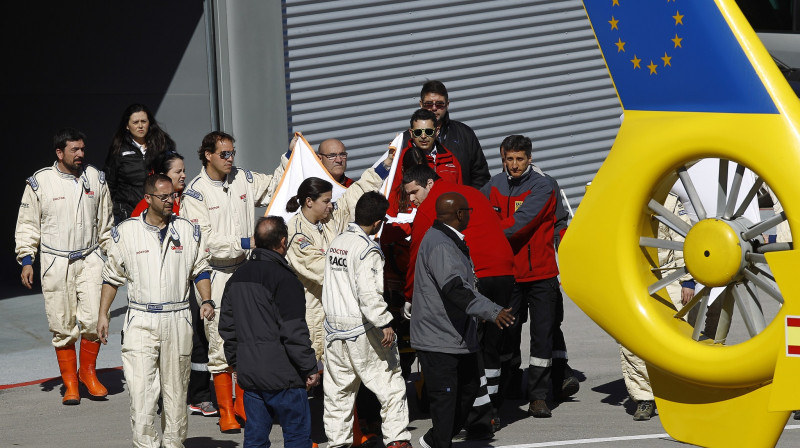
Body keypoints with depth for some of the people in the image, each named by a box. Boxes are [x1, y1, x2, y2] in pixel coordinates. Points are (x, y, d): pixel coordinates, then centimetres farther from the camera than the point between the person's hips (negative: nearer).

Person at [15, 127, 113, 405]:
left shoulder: (96, 179, 7)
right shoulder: (40, 182, -1)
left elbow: (105, 223, 17)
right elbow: (28, 225, 5)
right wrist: (26, 260, 0)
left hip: (90, 259, 2)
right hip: (55, 262, -2)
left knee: (94, 317, -11)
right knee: (63, 325, 0)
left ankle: (87, 371, 10)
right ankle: (70, 382, 12)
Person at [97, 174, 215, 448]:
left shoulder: (188, 231, 6)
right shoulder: (126, 232, 2)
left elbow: (200, 270, 15)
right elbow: (112, 276, 9)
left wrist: (206, 301, -1)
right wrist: (103, 314, 6)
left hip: (177, 321, 2)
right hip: (141, 322, -2)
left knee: (175, 388, 7)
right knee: (141, 388, -10)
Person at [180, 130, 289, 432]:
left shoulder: (243, 179, 7)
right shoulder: (195, 192, -9)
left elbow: (274, 186, 23)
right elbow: (204, 239, -15)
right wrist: (244, 243, -19)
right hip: (216, 275, -5)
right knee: (220, 345, -3)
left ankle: (243, 405, 20)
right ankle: (226, 411, 5)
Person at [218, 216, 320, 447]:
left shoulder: (236, 278, 12)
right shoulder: (283, 279, -13)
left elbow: (227, 328, 18)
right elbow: (293, 332, -16)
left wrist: (236, 363, 25)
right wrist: (310, 369, -9)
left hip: (248, 375, 7)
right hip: (282, 376, -7)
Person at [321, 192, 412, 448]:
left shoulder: (336, 243, 10)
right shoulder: (367, 249, -15)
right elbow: (369, 292, -25)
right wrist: (385, 323, -24)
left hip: (334, 326, 8)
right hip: (362, 329, -8)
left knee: (338, 389, 12)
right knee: (390, 384, 0)